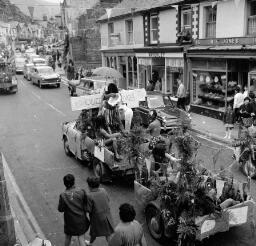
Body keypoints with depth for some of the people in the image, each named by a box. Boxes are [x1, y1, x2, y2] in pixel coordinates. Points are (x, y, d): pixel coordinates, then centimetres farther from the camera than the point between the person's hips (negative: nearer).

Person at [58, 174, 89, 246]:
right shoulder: (81, 192, -16)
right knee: (81, 238, 8)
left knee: (68, 237, 24)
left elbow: (60, 209, -8)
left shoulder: (63, 195, -17)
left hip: (70, 220, 0)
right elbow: (86, 204, -6)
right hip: (81, 219, 0)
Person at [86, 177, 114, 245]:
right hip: (107, 216, 3)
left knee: (94, 233, 23)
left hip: (97, 218, -3)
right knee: (108, 234, 18)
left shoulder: (89, 196, -24)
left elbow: (89, 210, -19)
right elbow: (108, 200, 4)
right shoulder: (103, 190, -9)